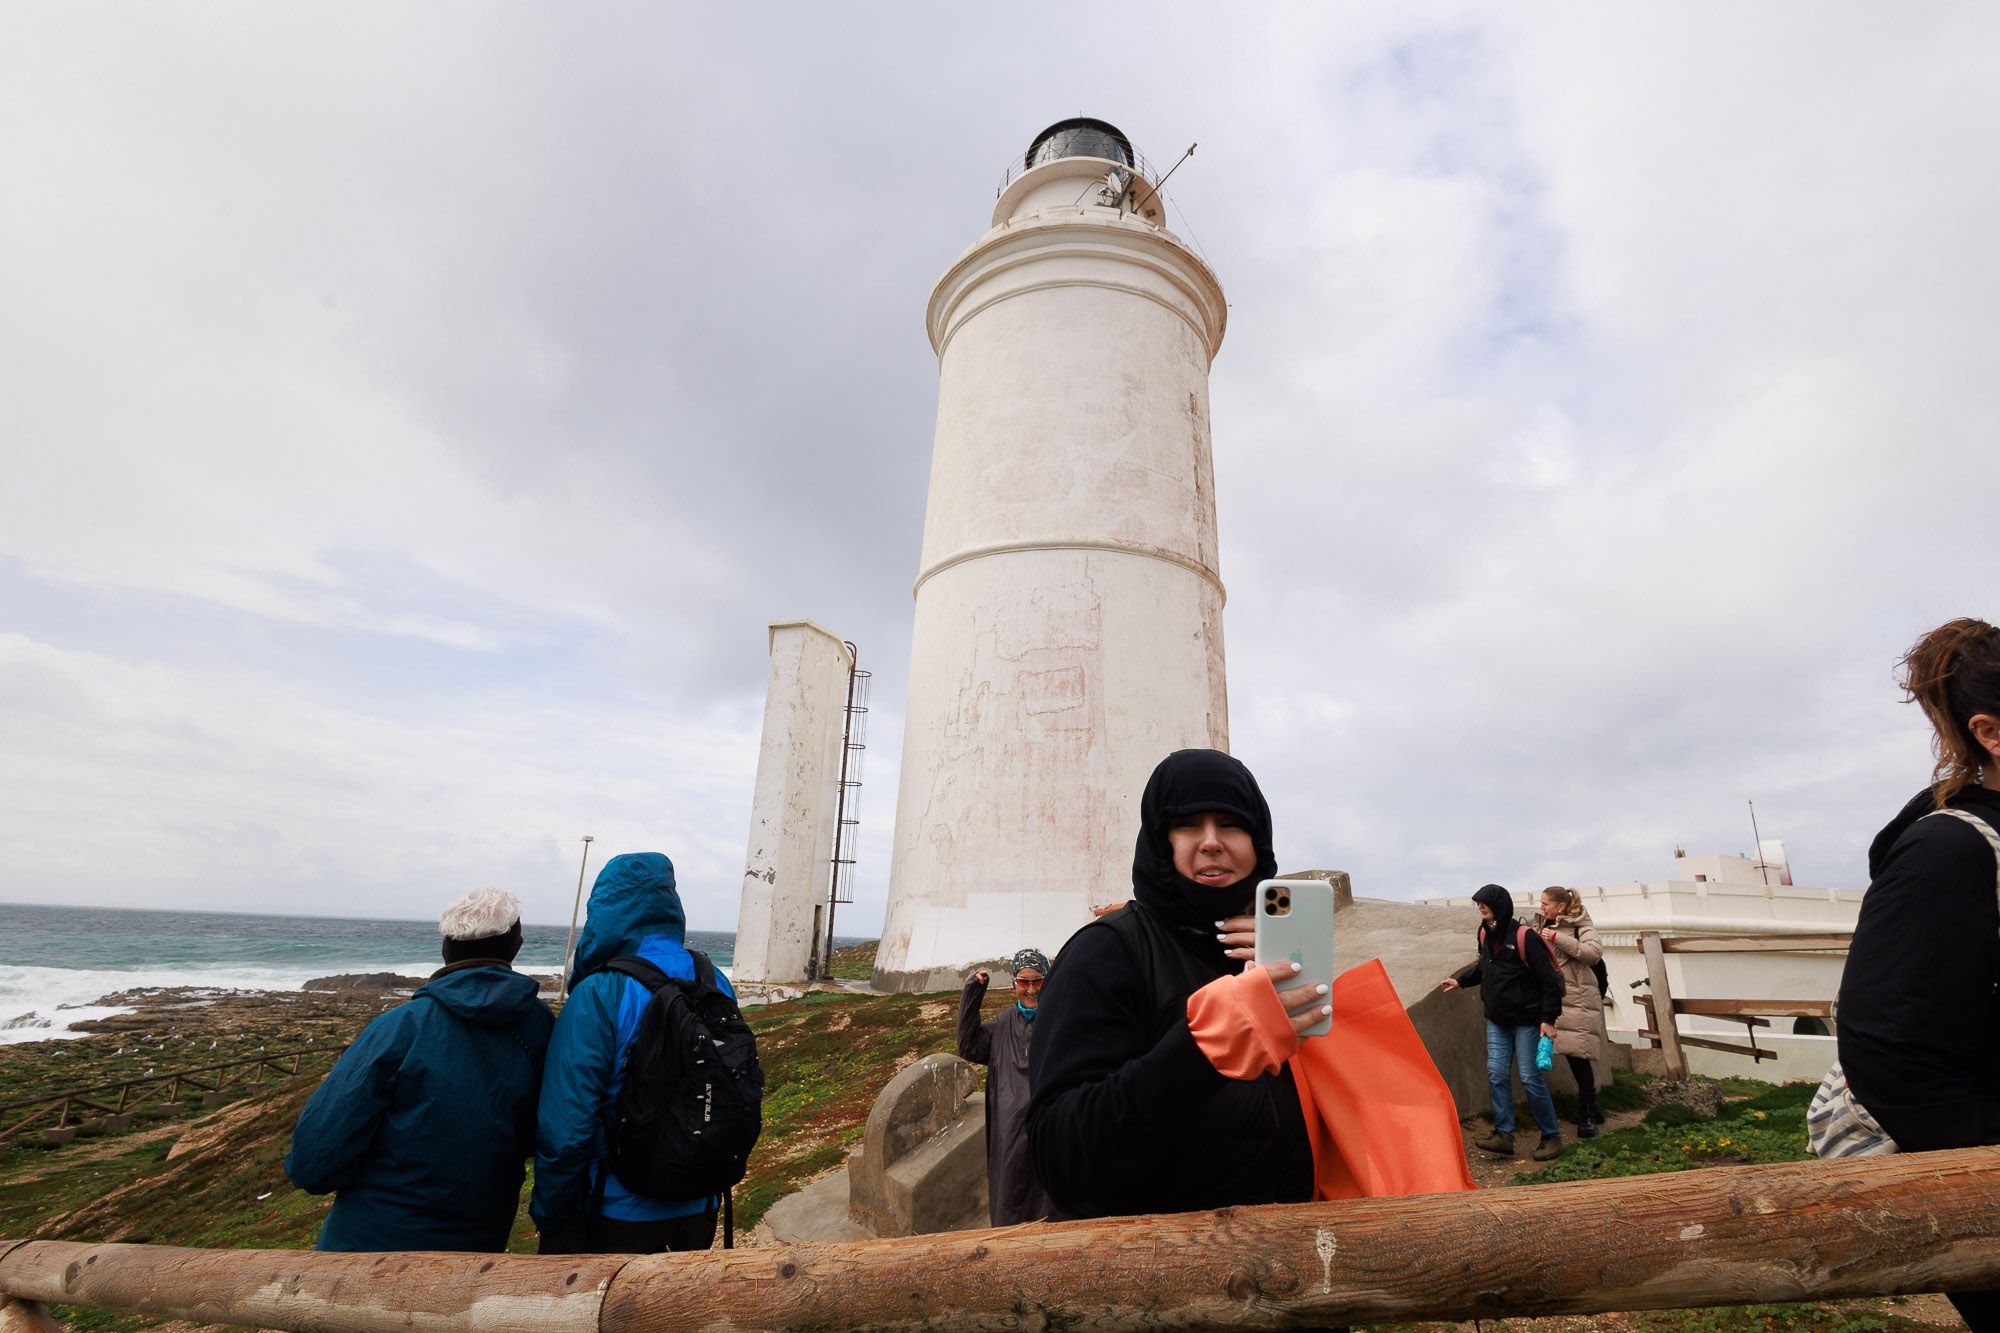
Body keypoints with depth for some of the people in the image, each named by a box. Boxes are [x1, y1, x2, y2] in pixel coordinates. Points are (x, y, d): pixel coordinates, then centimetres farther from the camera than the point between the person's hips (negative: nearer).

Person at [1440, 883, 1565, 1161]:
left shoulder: (1524, 937, -18)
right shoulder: (1486, 934, 5)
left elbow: (1549, 980, -16)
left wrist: (1548, 1019, -17)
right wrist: (1460, 981, 21)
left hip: (1527, 1020, -6)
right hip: (1497, 1020, 7)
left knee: (1530, 1077, -2)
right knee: (1496, 1073, 1)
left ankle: (1552, 1137, 15)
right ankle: (1504, 1134, 5)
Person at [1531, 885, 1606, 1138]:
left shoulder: (1582, 925, -6)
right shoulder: (1544, 926, 14)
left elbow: (1594, 952, -22)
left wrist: (1558, 938, -22)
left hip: (1578, 1000, -7)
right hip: (1557, 998, 7)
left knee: (1578, 1054, -8)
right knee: (1570, 1052, 9)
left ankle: (1586, 1115, 2)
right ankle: (1592, 1109, 24)